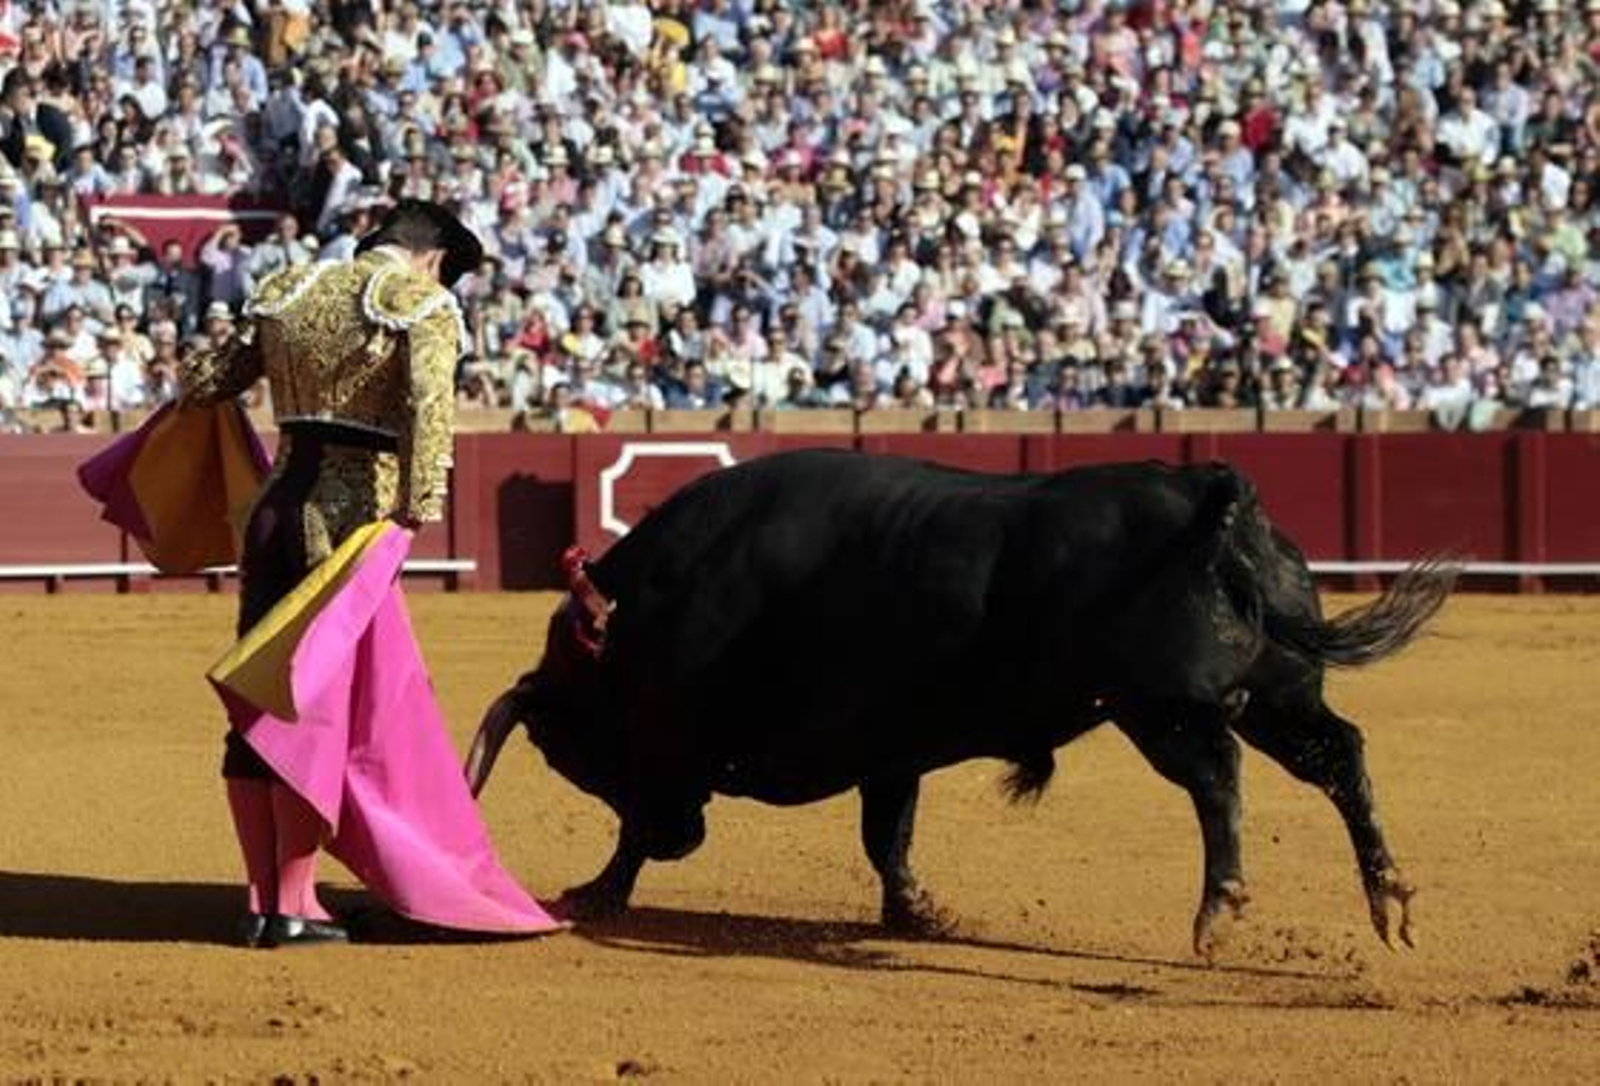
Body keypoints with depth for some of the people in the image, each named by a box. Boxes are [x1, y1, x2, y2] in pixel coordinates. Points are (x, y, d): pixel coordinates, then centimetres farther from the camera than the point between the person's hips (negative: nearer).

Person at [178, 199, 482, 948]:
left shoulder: (289, 288, 13)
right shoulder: (424, 301, -3)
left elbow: (202, 384, 19)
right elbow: (430, 406, -20)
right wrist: (419, 510, -28)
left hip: (275, 507, 5)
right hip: (350, 516, -5)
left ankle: (261, 903, 15)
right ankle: (293, 907, 0)